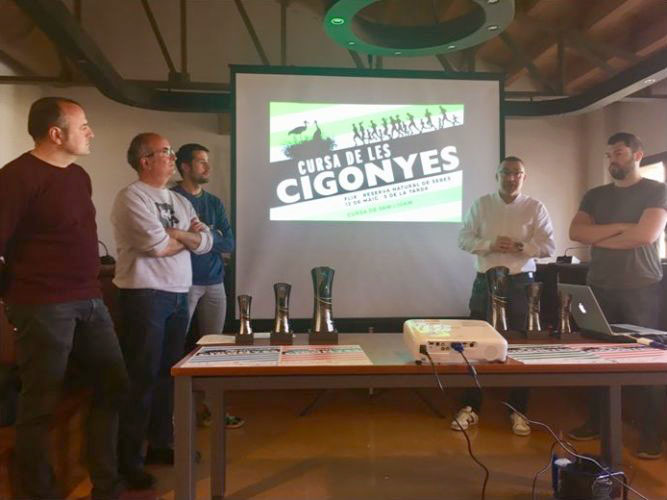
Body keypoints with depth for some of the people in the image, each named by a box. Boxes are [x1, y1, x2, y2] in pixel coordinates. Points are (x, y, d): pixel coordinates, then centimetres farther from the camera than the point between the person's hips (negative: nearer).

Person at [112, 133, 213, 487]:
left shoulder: (180, 202, 17)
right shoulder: (131, 198, -7)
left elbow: (205, 243, 11)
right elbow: (158, 245, -18)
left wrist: (175, 233, -7)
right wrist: (188, 234, 1)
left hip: (179, 294, 8)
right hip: (145, 295, -7)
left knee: (169, 372, 14)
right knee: (142, 376, -2)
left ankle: (161, 444, 28)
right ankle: (129, 459, 11)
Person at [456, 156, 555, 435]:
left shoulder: (535, 208, 3)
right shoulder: (481, 205, 5)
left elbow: (548, 246, -3)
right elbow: (464, 239, -1)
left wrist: (519, 247, -19)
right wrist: (490, 245, -18)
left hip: (520, 283, 0)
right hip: (485, 281, 1)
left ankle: (518, 412, 19)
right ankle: (470, 408, 14)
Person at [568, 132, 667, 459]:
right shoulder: (595, 196, 14)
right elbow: (575, 232, -1)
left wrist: (599, 237, -3)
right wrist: (620, 227, -10)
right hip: (599, 287, 4)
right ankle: (595, 422, 19)